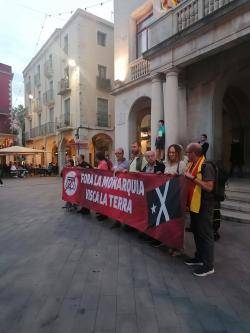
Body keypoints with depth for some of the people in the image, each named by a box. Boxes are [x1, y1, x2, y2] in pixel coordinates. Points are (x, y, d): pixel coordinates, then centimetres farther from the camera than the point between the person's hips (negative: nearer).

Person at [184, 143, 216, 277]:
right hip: (193, 204, 9)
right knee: (196, 232, 19)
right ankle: (199, 257, 36)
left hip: (204, 206, -9)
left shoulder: (206, 166, -17)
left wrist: (193, 178, -23)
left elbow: (209, 187, -24)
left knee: (205, 234, 2)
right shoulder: (191, 165, 9)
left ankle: (208, 265, 16)